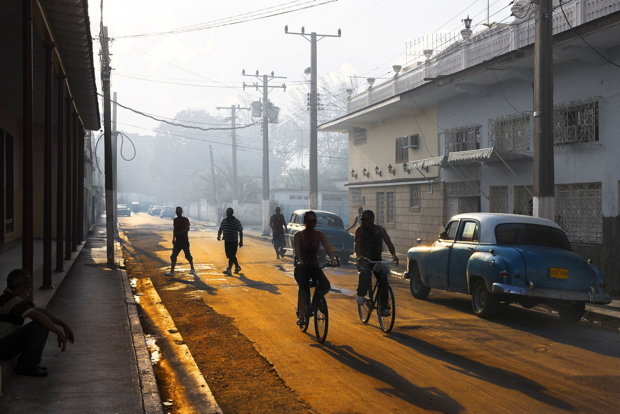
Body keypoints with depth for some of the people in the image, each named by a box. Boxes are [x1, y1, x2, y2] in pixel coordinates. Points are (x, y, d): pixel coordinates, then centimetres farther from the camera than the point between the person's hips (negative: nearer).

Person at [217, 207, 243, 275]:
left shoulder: (236, 222, -8)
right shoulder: (224, 220, 8)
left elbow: (240, 231, -6)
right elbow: (220, 229, 17)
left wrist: (241, 241, -9)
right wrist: (219, 235, -3)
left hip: (233, 241, -6)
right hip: (226, 241, 6)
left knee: (231, 256, -8)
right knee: (230, 256, 15)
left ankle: (229, 270, -10)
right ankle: (237, 267, 33)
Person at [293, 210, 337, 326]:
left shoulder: (319, 235, 1)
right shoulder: (299, 235, -7)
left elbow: (327, 248, -15)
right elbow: (296, 250, -24)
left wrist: (332, 259, -36)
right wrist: (300, 260, -45)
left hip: (315, 267, 3)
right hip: (301, 267, -3)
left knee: (325, 286, -23)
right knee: (304, 287, -31)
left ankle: (311, 308, -1)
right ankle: (302, 316, -28)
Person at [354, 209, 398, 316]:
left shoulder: (380, 229, 0)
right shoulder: (360, 230, -4)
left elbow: (388, 243, -8)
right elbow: (357, 245, -16)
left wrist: (394, 255, -27)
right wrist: (359, 257, -36)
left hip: (377, 259, 2)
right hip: (365, 259, -2)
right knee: (365, 272, -36)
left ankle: (384, 307, -7)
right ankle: (361, 295, -31)